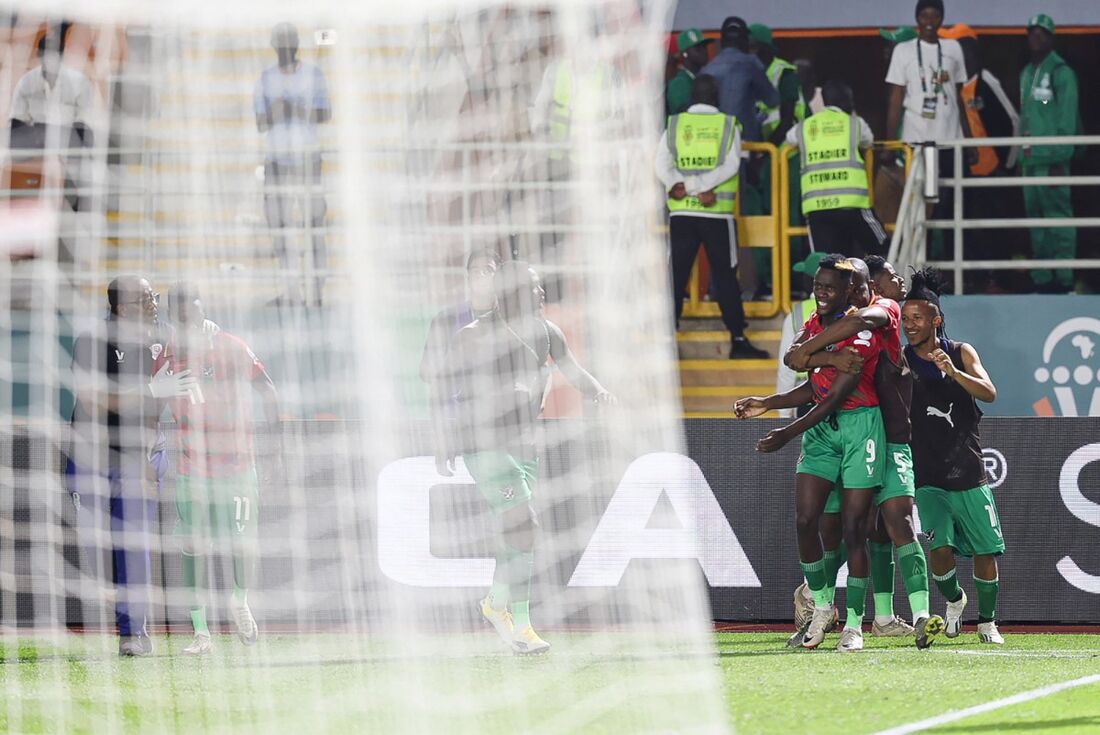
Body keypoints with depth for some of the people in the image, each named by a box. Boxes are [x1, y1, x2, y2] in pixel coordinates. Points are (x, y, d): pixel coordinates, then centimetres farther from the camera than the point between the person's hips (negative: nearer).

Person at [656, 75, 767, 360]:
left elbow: (662, 165, -6)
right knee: (725, 275, 3)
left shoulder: (675, 125, 5)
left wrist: (683, 186, -17)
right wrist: (703, 186, -16)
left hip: (681, 211, 1)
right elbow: (731, 165, -11)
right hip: (718, 213, -1)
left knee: (677, 275, 4)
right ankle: (738, 339, 2)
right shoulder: (729, 125, 1)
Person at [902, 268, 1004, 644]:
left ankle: (987, 622, 21)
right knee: (941, 549, -16)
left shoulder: (961, 353, 1)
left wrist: (953, 372, -27)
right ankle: (953, 600, 14)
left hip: (969, 472, 1)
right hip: (928, 476, -1)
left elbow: (989, 393, -12)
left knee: (986, 550, 3)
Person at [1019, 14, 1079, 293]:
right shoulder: (1027, 74, 19)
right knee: (1036, 217, 9)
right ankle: (1042, 278, 13)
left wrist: (1059, 159, -16)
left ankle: (1063, 278, -8)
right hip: (1031, 159, 8)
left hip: (1051, 158, -8)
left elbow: (1066, 119, -11)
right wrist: (1021, 159, 16)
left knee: (1058, 215, -9)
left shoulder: (1061, 72, -6)